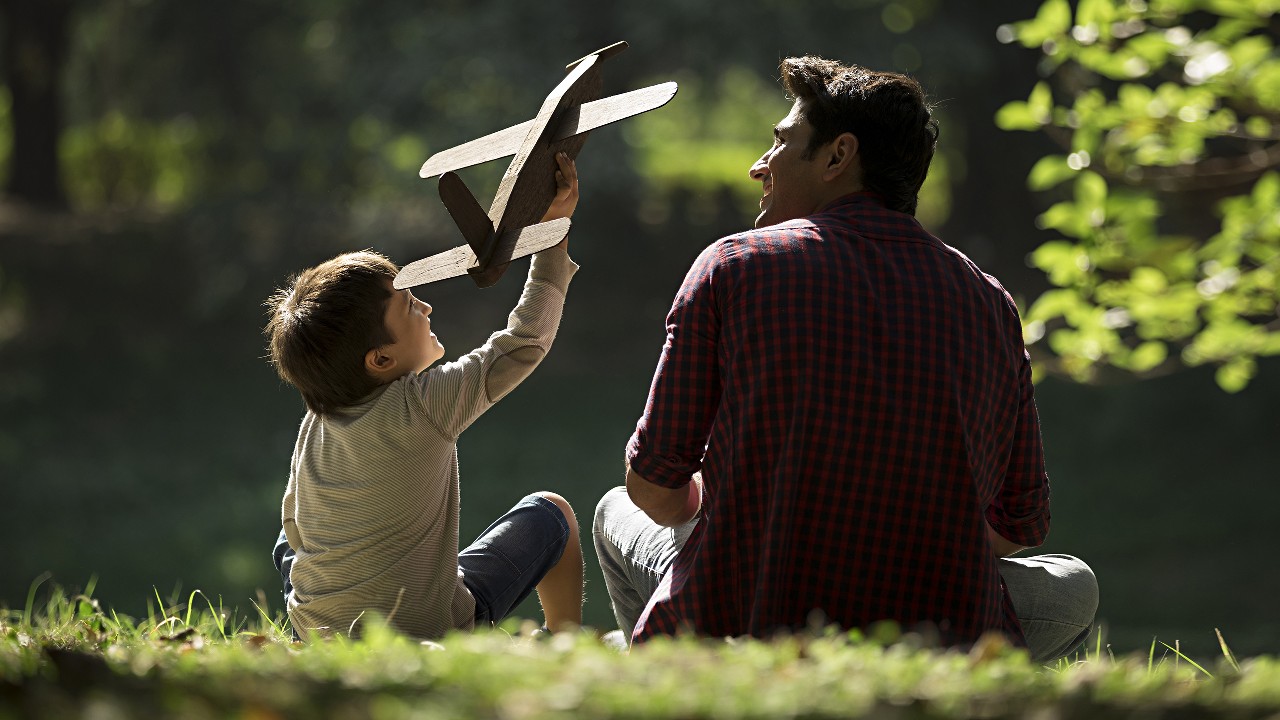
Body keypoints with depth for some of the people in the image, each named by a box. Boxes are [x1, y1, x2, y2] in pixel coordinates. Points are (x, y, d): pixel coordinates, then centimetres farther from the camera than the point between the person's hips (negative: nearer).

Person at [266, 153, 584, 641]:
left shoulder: (314, 426, 1)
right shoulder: (424, 407, -17)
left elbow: (295, 523, 12)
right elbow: (525, 342, -8)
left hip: (319, 638, 5)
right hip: (429, 634, -5)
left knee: (288, 543, 39)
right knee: (550, 513, 17)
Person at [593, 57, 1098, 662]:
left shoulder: (732, 266, -2)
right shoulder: (990, 303, 7)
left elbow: (654, 484, 3)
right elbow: (1021, 526, 13)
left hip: (740, 636, -1)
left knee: (618, 512, 31)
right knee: (1072, 586, 34)